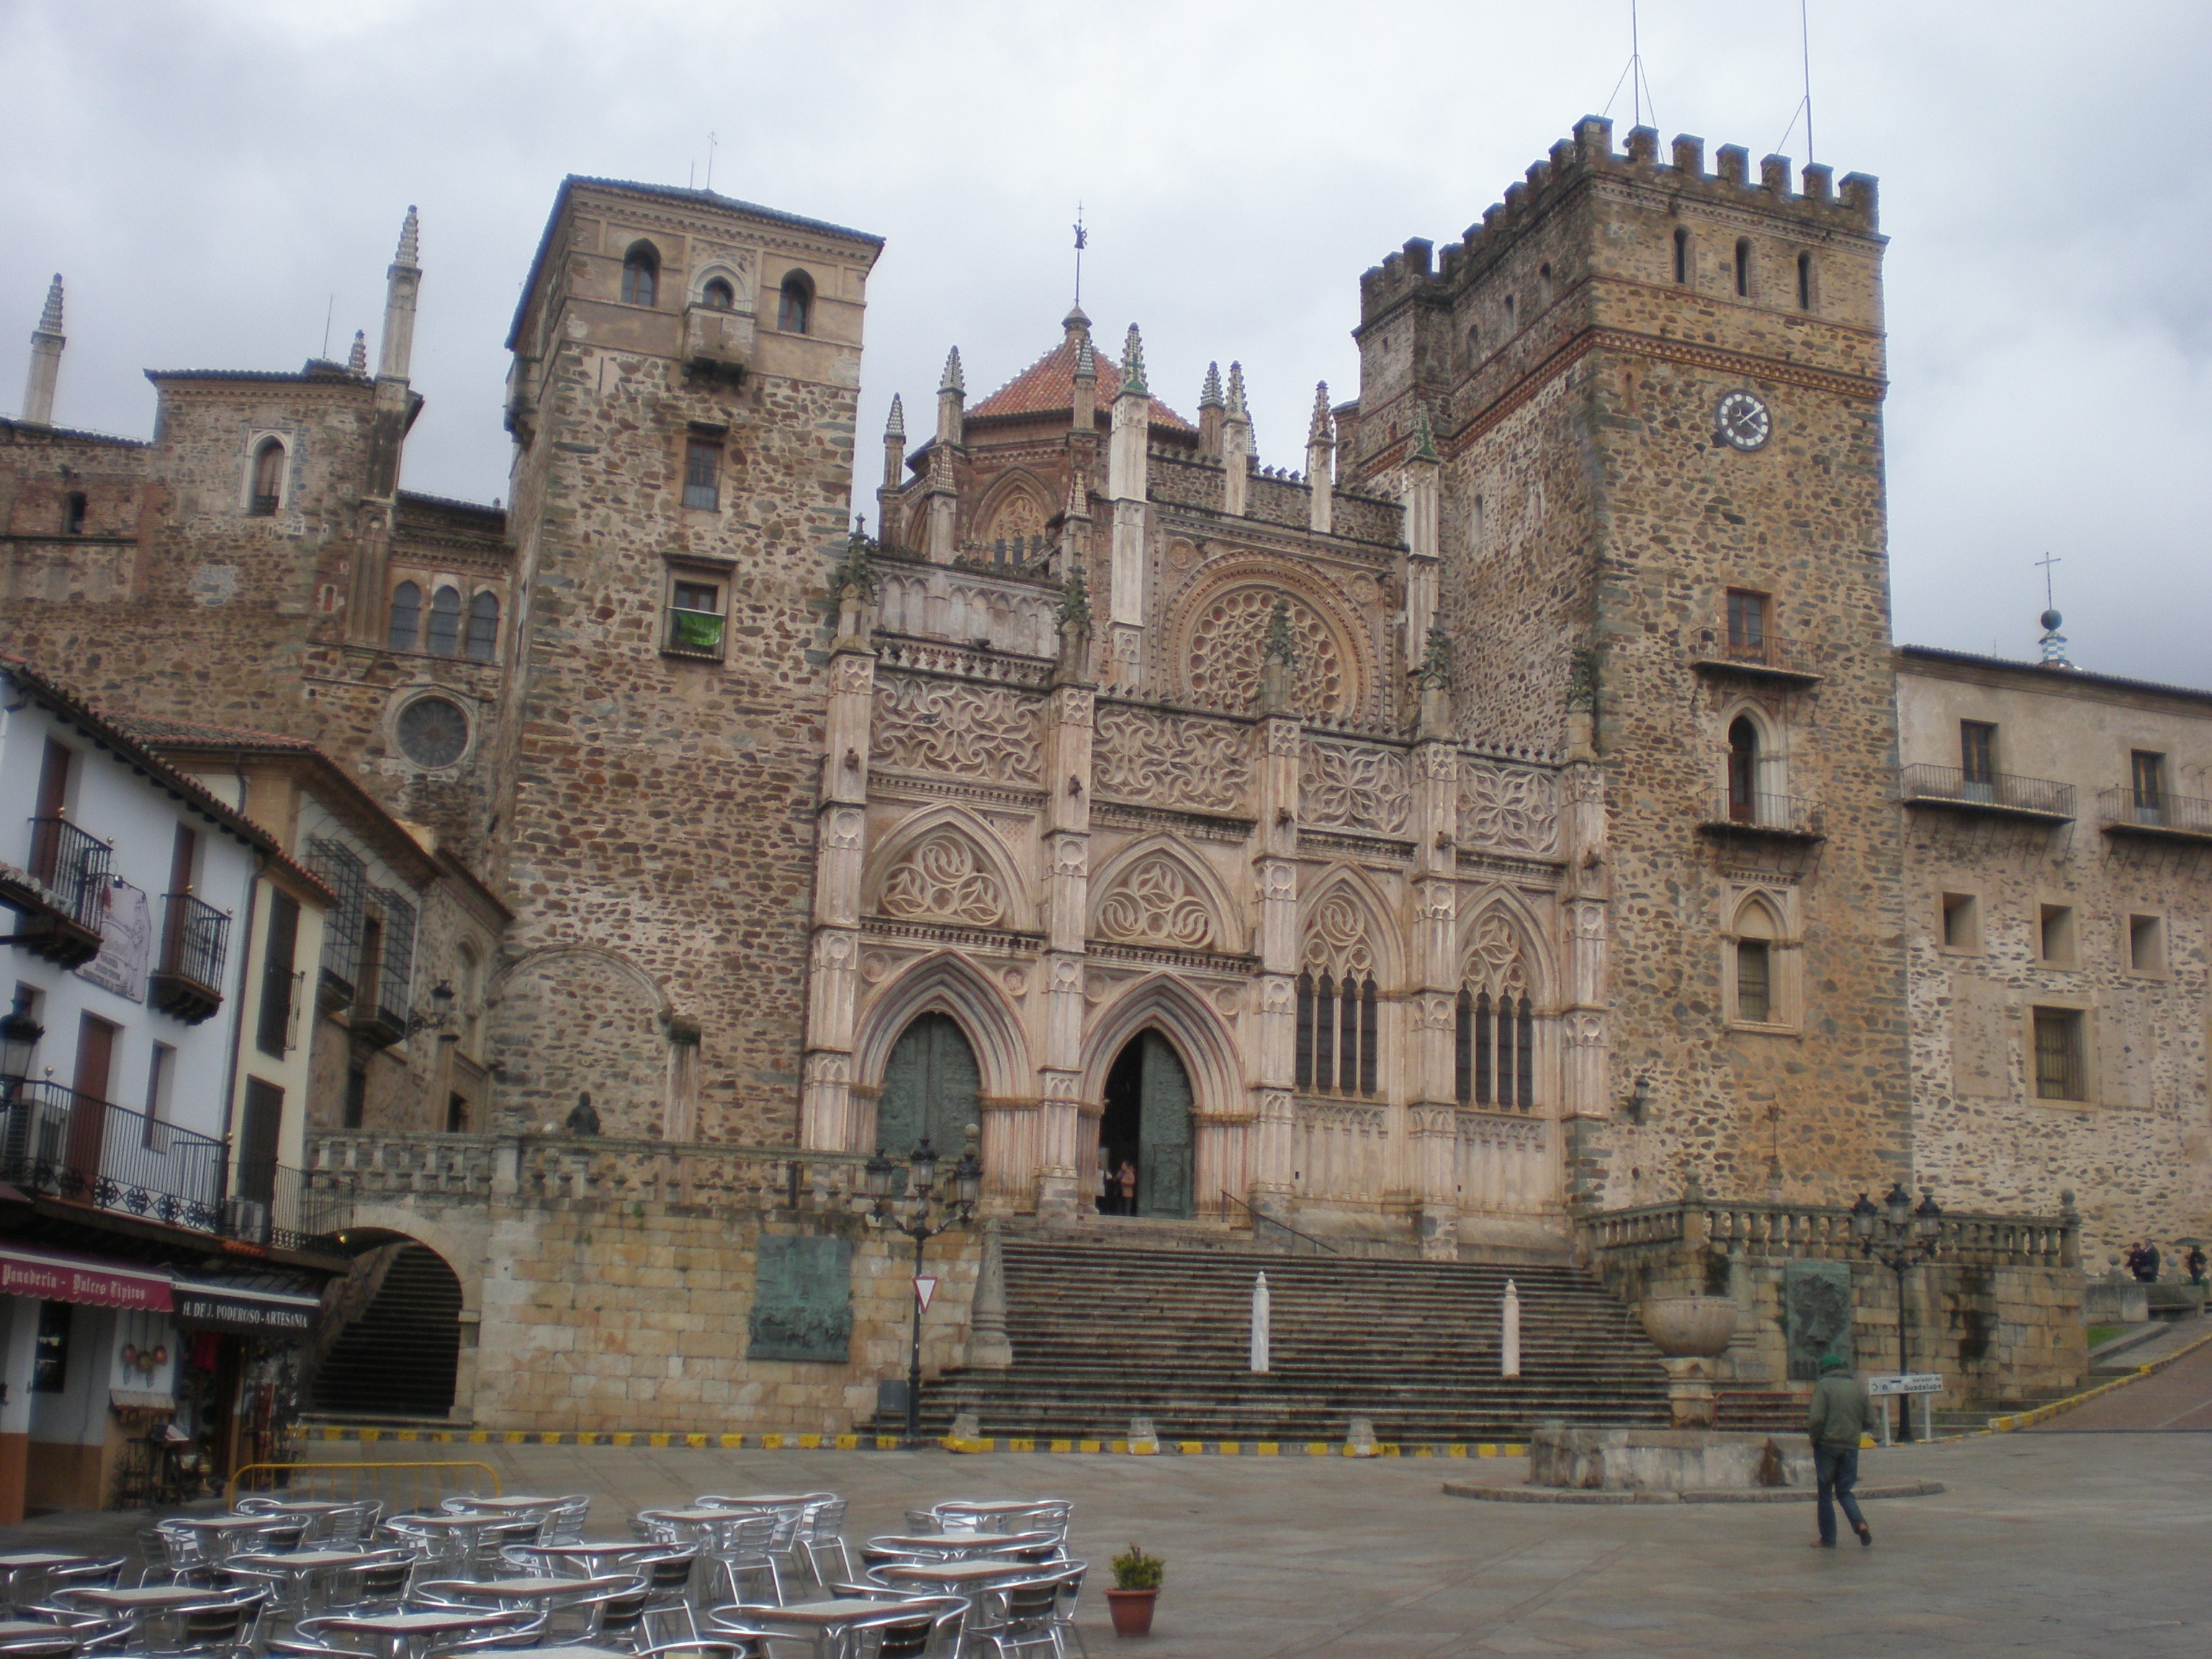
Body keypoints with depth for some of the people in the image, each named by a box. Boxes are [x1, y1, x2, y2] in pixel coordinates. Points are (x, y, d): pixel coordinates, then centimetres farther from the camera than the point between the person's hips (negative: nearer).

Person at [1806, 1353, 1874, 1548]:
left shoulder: (1823, 1385, -6)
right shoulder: (1859, 1387, 7)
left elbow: (1816, 1419, -15)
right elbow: (1870, 1421, 7)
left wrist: (1814, 1439, 1)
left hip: (1827, 1445, -4)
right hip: (1851, 1447, 4)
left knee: (1825, 1493, 5)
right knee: (1844, 1491, 13)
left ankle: (1828, 1538, 7)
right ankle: (1860, 1523, -10)